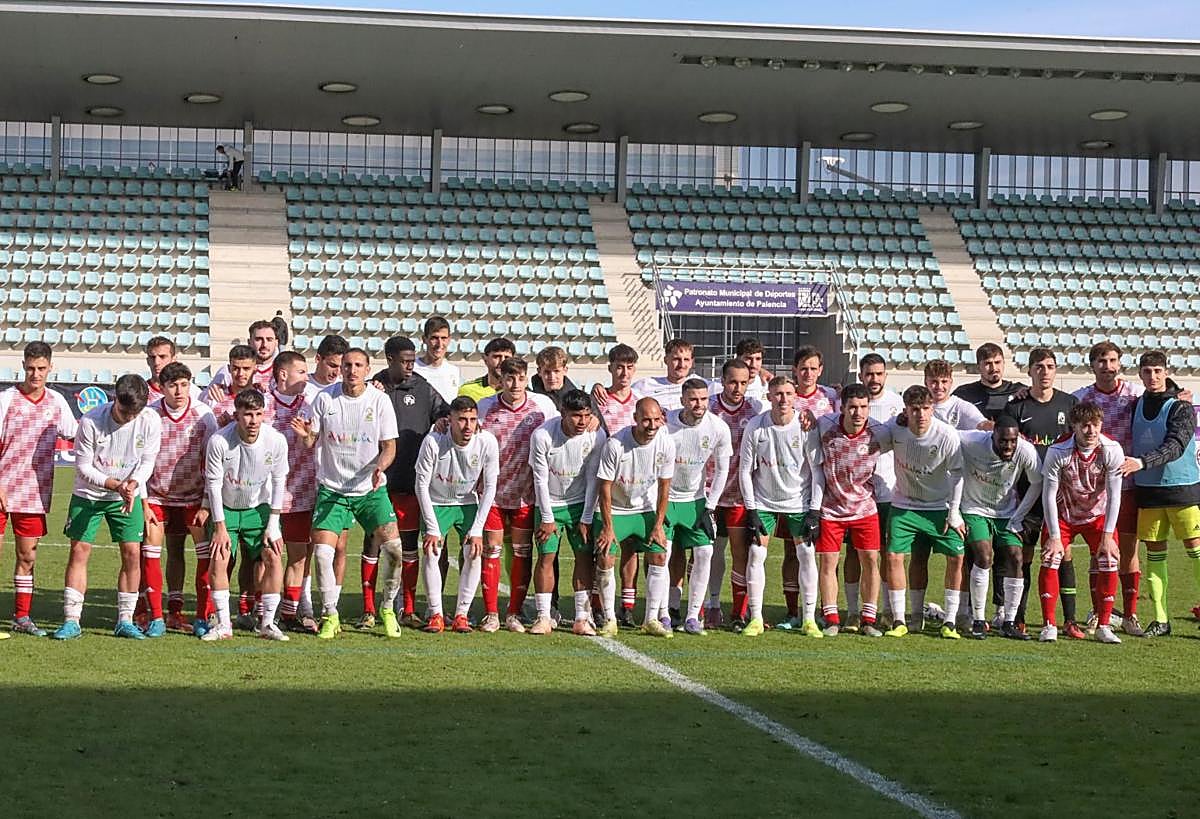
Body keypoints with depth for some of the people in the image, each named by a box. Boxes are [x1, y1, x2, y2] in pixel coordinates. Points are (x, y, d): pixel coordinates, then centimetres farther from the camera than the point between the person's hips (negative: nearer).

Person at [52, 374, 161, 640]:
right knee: (79, 551, -5)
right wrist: (114, 484, -29)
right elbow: (83, 467, -16)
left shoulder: (150, 421, -17)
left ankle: (125, 621, 5)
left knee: (132, 553, -5)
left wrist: (133, 484, -27)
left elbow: (147, 462, -7)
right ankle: (71, 621, 0)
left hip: (127, 496, 2)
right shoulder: (90, 422, -23)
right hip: (88, 494, -2)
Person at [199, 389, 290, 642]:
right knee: (219, 560, -14)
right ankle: (223, 625, -3)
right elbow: (213, 483, -13)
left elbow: (279, 482, -5)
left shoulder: (276, 441, -18)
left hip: (259, 508, 1)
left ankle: (267, 624, -3)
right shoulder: (219, 441, -23)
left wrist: (273, 525, -6)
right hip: (226, 508, -1)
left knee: (273, 559, -13)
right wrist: (220, 526, -13)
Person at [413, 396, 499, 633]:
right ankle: (436, 615, -7)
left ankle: (461, 615, -4)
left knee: (473, 554, -14)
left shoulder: (487, 442, -20)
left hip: (468, 504, 1)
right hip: (436, 503, -1)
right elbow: (421, 484, -16)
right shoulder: (433, 442, -25)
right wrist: (432, 529, -18)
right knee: (430, 552, -17)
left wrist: (477, 530, -13)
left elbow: (489, 488, -10)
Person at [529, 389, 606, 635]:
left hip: (580, 503, 2)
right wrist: (547, 518, -10)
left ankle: (582, 619, 1)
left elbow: (592, 479, -6)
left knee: (585, 557, -3)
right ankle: (543, 617, 3)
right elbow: (540, 478, -13)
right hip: (549, 503, -2)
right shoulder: (542, 435, -22)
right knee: (546, 557, -5)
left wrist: (586, 519, -5)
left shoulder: (596, 436, -15)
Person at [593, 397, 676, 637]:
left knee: (659, 557, -7)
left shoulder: (666, 445, -13)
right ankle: (608, 619, 2)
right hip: (615, 511, -3)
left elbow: (664, 487, -2)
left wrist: (659, 524, -3)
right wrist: (607, 526, -14)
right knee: (605, 559, -12)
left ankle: (651, 620, 1)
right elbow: (604, 487, -15)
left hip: (646, 510, 3)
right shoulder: (615, 444, -24)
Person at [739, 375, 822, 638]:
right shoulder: (755, 427, -10)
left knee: (807, 555, -4)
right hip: (764, 502, 1)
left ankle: (809, 619, 4)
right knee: (756, 554, -5)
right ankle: (755, 618, 2)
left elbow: (817, 469, -6)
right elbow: (745, 470, -2)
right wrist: (751, 510, -7)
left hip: (799, 501, -1)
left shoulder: (806, 427, -12)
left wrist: (814, 511, -10)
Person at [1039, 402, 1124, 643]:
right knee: (1049, 560, -14)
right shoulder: (1057, 452, -25)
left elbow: (1114, 495, -16)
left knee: (1109, 562, -11)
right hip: (1062, 514, -1)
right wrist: (1054, 537, -19)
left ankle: (1103, 626, 1)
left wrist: (1107, 536, -17)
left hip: (1097, 514, 1)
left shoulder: (1112, 450, -22)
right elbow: (1049, 495, -18)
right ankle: (1049, 625, -5)